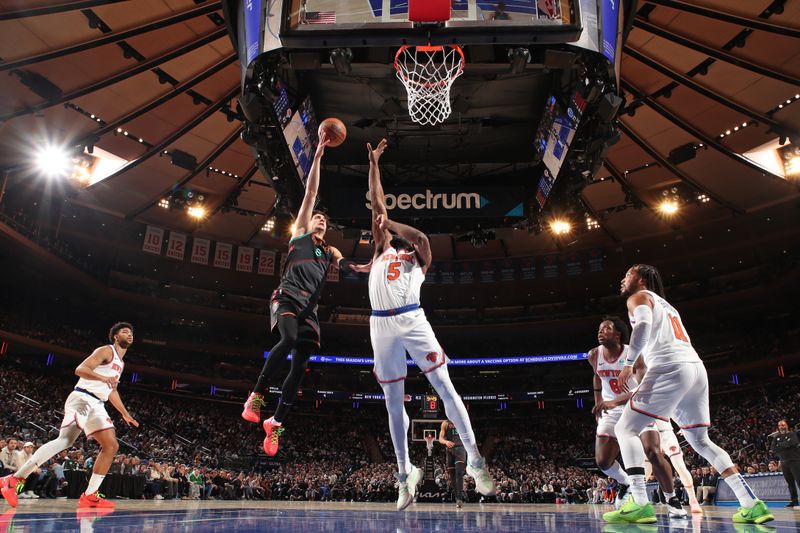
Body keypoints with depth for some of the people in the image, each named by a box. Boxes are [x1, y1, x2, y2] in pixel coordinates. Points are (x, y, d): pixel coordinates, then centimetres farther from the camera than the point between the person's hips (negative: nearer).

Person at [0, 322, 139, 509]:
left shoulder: (120, 362, 25)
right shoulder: (106, 351, -3)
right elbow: (80, 370, -16)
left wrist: (125, 414, 35)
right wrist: (103, 378, -32)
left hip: (97, 406, 9)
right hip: (82, 399, -9)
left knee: (112, 446, -1)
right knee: (65, 440, -24)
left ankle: (89, 496, 0)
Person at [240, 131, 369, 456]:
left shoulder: (329, 251, 29)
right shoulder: (300, 232, 16)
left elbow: (344, 264, 8)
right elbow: (310, 192, 11)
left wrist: (363, 268, -13)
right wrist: (318, 155, 7)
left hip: (309, 308, 5)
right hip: (286, 298, -5)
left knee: (300, 365, -4)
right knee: (290, 339, -33)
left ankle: (276, 423, 5)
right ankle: (257, 395, -19)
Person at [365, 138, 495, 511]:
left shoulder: (418, 259, 18)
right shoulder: (382, 250, 24)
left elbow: (422, 237, -6)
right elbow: (377, 203, 22)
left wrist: (389, 223, -2)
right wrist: (374, 164, 22)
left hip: (412, 320, -2)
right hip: (381, 326, 3)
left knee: (445, 388, -6)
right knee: (393, 402, 6)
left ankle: (474, 459, 1)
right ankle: (405, 474, 15)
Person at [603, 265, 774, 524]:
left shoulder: (639, 297, 9)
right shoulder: (667, 306, 34)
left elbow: (643, 325, -14)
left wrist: (628, 364, -11)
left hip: (670, 367, -9)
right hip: (696, 367, 9)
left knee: (626, 429, -6)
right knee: (700, 441, 21)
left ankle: (640, 504, -19)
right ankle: (753, 504, 14)